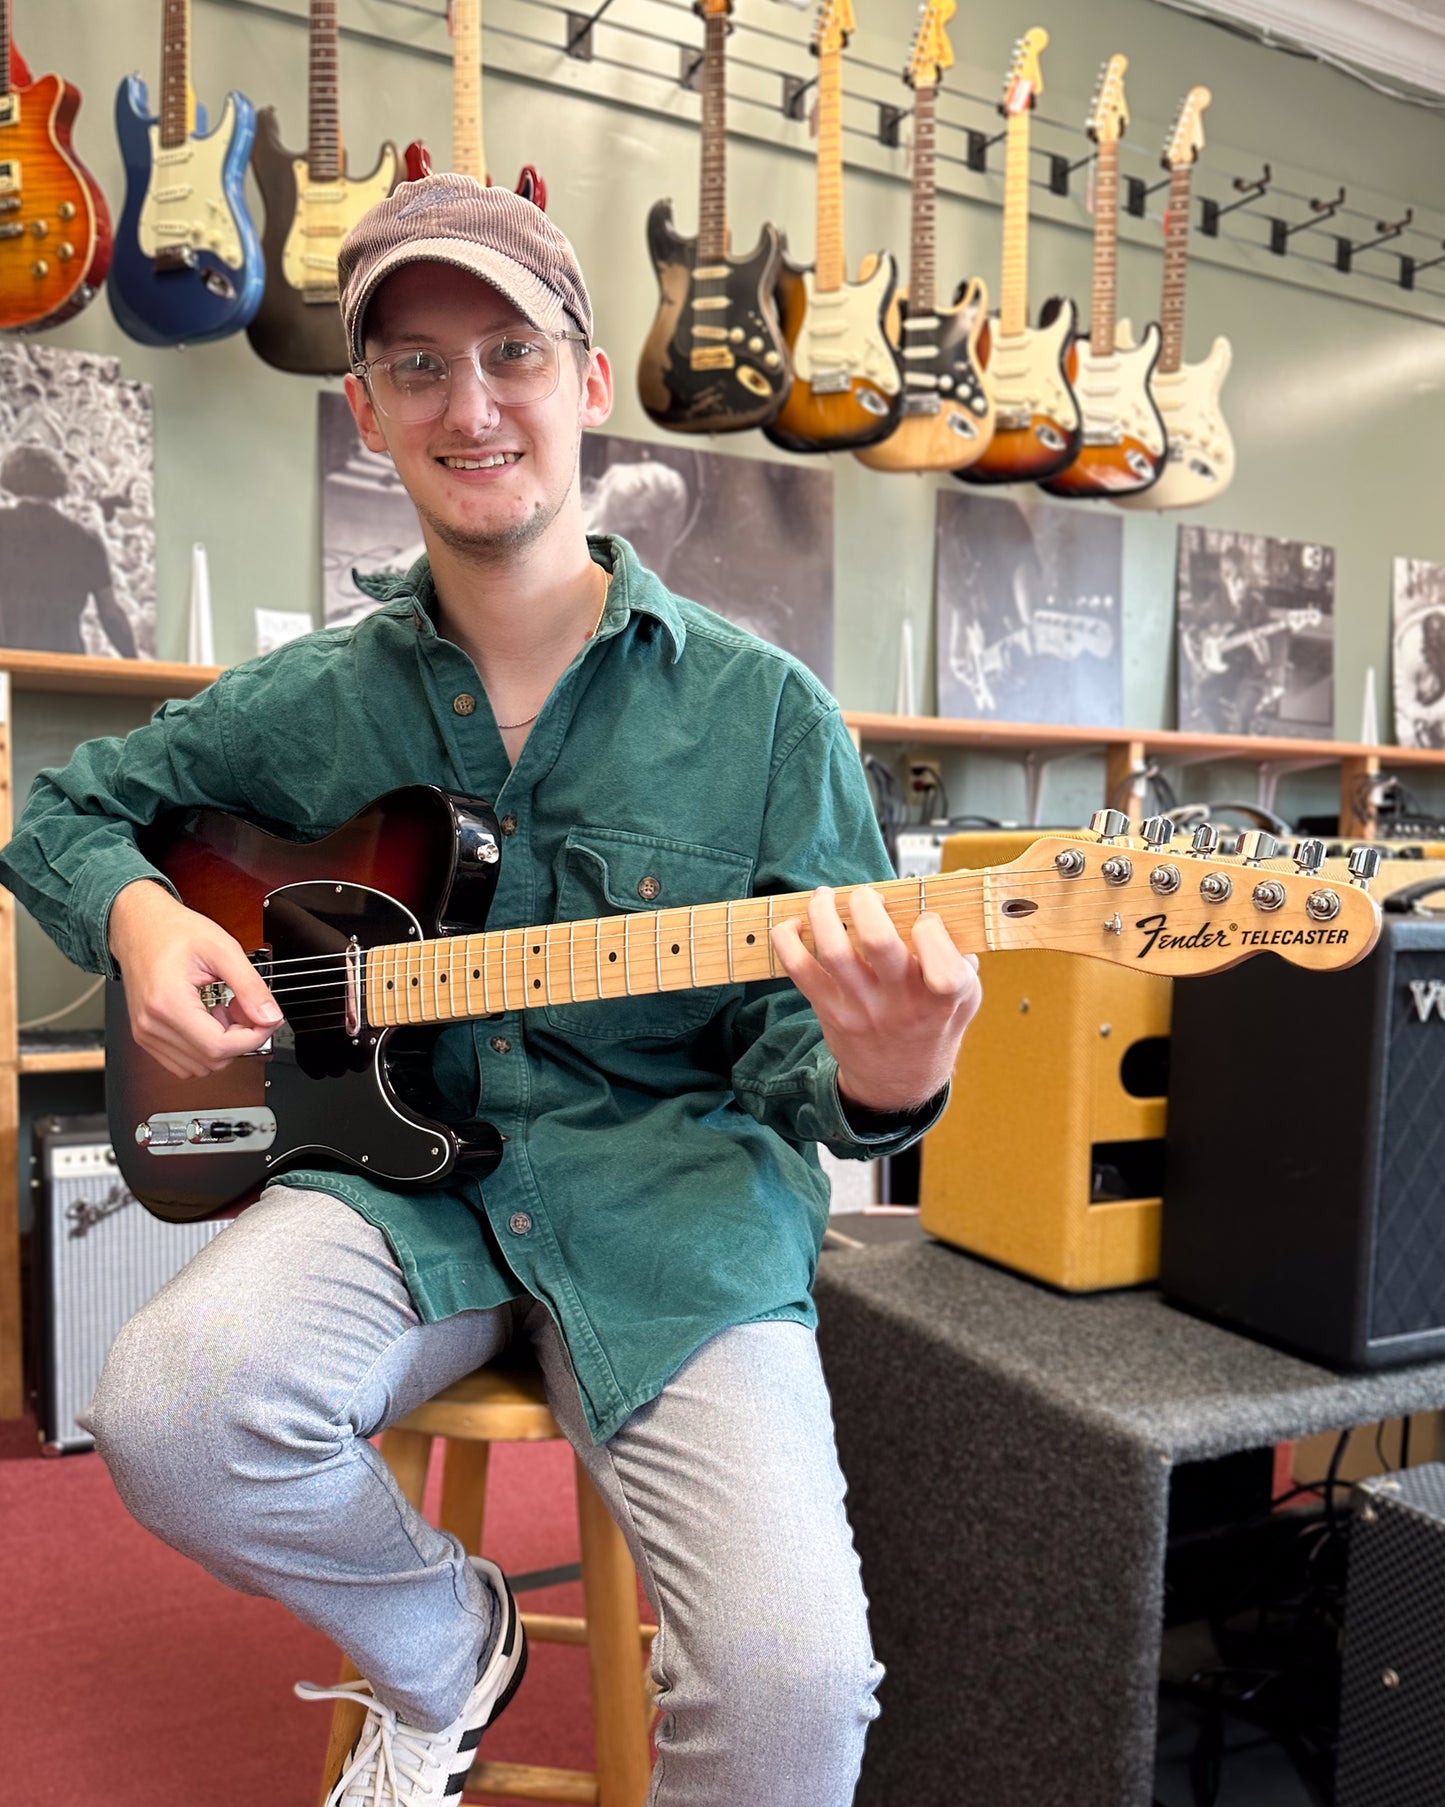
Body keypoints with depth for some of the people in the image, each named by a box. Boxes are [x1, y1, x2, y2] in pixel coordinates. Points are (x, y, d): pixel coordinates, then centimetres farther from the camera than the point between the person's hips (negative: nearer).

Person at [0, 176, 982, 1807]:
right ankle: (446, 1653, 8)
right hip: (403, 1173, 3)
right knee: (173, 1416, -27)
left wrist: (872, 1084, -26)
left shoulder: (759, 710, -2)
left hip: (670, 1202, -1)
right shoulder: (313, 702, 5)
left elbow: (796, 1039, -2)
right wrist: (135, 912, -3)